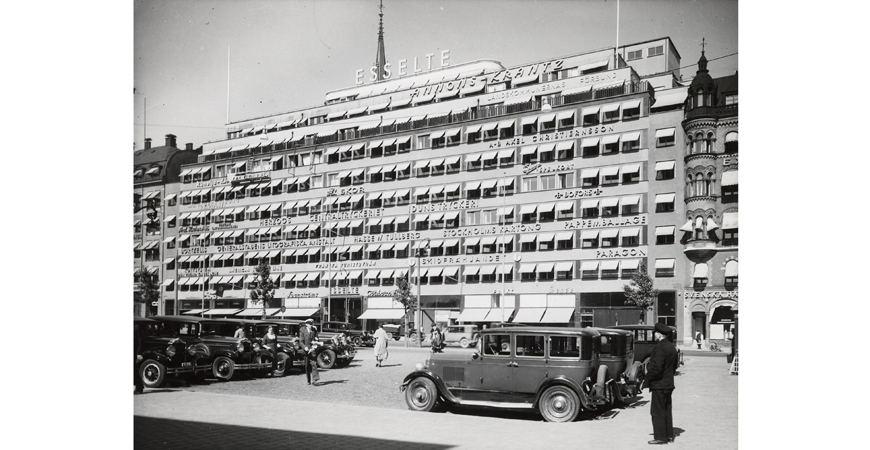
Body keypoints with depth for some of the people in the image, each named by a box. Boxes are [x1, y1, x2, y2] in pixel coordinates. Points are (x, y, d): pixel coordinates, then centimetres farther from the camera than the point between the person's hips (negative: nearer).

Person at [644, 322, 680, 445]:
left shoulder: (660, 347, -20)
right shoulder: (671, 346, 10)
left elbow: (656, 367, -25)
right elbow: (675, 365, 17)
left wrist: (647, 380, -13)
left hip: (659, 384, -9)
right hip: (668, 383, 9)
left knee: (657, 412, -2)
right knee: (666, 411, 16)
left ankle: (660, 437, 1)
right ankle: (669, 435, 22)